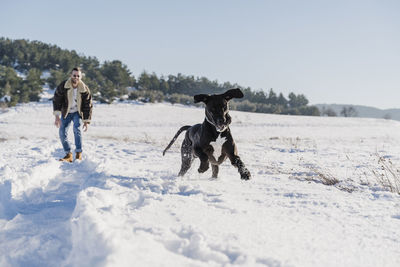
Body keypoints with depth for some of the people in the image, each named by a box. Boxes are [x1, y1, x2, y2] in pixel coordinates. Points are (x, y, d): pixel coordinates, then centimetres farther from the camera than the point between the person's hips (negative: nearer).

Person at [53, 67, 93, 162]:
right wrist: (57, 117, -20)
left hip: (77, 112, -2)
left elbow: (88, 106, -7)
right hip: (66, 113, 2)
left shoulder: (85, 89, -15)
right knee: (62, 133, -8)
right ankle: (68, 155, 6)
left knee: (76, 129, -26)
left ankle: (79, 154, -17)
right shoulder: (63, 86, -17)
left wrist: (86, 121, -8)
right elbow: (56, 100, -12)